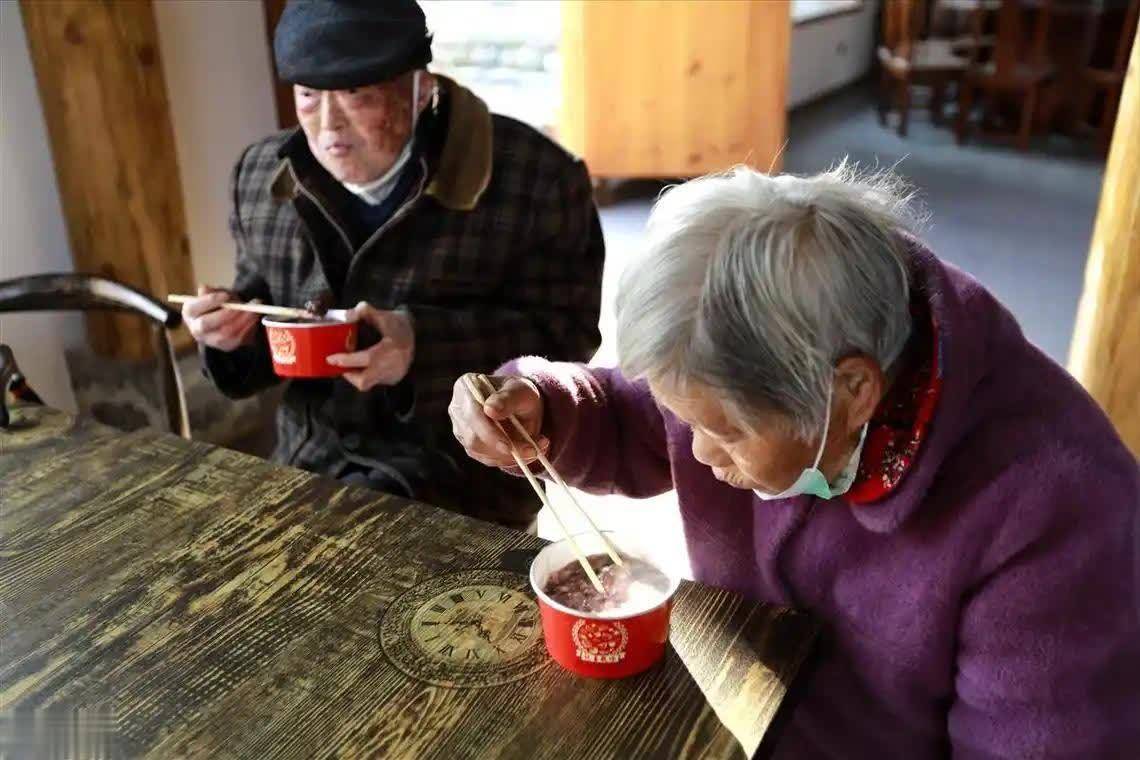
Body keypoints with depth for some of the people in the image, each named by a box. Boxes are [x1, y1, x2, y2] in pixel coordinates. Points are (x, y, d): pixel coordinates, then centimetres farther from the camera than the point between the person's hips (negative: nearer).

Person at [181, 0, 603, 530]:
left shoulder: (533, 177, -13)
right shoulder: (263, 176, 4)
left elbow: (567, 336, -12)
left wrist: (425, 345, -26)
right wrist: (238, 331, -8)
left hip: (463, 471, -5)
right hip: (309, 463, 6)